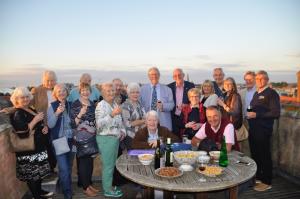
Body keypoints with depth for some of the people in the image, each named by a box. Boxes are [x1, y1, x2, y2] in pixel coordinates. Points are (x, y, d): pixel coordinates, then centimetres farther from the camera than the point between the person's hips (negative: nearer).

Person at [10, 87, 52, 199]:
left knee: (39, 171, 18)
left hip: (38, 147, 9)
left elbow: (38, 126, 26)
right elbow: (22, 133, -26)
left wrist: (45, 128, 5)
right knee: (32, 173, 1)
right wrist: (35, 120, -24)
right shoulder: (17, 114, -15)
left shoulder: (31, 110, 11)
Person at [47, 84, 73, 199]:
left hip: (70, 139, 4)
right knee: (64, 168, -4)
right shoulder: (52, 106, -8)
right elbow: (50, 125, -13)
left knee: (69, 166, 16)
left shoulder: (70, 105, 2)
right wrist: (56, 113, -27)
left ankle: (66, 186, 37)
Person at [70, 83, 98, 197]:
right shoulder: (75, 105, -9)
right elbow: (73, 124, -14)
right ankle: (85, 187, 16)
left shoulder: (92, 104, 8)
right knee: (83, 162, 2)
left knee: (90, 161, 13)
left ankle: (89, 184, 28)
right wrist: (80, 114, -27)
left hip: (92, 138, 6)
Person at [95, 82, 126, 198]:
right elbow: (99, 124, -26)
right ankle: (107, 190, 17)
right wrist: (112, 114, -33)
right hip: (106, 138, -8)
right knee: (108, 165, 2)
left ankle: (109, 186, 33)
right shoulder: (101, 105, -15)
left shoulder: (115, 104, 10)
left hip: (115, 138, 8)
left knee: (112, 164, 18)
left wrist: (123, 131, 5)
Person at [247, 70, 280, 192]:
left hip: (264, 130, -8)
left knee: (264, 156, 3)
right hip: (253, 129, 8)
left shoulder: (271, 93, -10)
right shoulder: (256, 93, 15)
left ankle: (267, 182, 19)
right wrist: (249, 115, 6)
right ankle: (258, 177, 33)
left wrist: (256, 115, -20)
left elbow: (276, 113, -18)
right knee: (255, 154, 16)